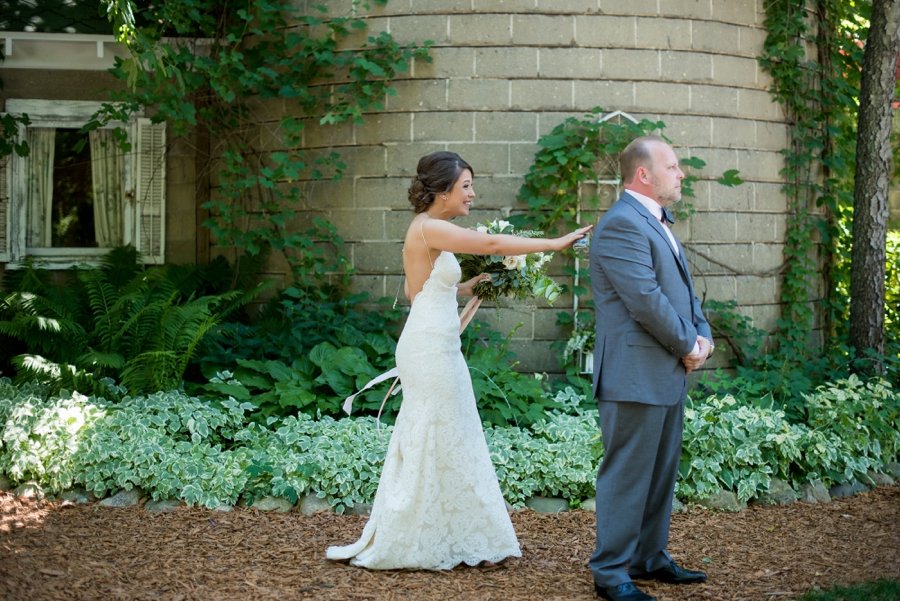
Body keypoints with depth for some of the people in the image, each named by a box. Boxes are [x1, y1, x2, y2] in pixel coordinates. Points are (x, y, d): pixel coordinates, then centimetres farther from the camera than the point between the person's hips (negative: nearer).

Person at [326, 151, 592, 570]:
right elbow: (491, 244, -21)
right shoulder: (429, 228, -15)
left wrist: (465, 289, 16)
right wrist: (556, 243, -19)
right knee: (431, 445, -3)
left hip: (438, 350, 10)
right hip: (430, 351, -10)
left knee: (449, 444, 11)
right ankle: (409, 547, 6)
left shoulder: (429, 231, 15)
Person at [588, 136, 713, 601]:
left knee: (661, 473, 17)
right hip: (635, 375, -10)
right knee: (627, 475, -4)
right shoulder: (622, 224, -16)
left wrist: (702, 337, 2)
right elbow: (646, 300, -21)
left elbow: (683, 288, 20)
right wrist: (688, 346, -10)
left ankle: (650, 558, 28)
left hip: (669, 375, 10)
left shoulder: (657, 222, 18)